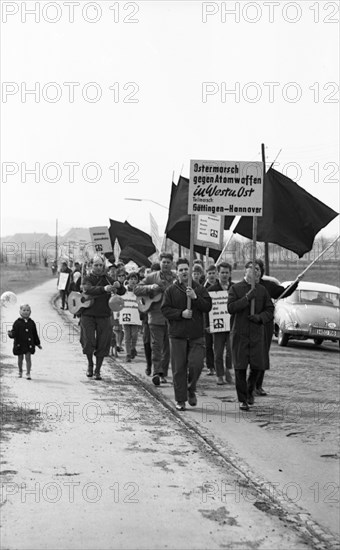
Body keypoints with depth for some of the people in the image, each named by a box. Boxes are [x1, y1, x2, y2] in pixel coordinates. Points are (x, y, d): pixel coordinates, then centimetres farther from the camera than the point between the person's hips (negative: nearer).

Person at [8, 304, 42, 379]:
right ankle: (20, 372, 30)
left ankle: (28, 373, -4)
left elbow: (35, 334, 10)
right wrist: (11, 334, -30)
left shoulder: (31, 322, 4)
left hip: (29, 344, 1)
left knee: (28, 357, -7)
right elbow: (14, 332, -6)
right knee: (20, 358, 10)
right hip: (19, 344, -1)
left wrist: (37, 343, 13)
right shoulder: (17, 322, -3)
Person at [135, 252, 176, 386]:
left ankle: (163, 374, 18)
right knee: (156, 345, -10)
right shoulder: (152, 277, 5)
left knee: (168, 347, 8)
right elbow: (137, 290, 2)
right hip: (156, 316, -2)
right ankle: (157, 372, -14)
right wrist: (151, 287, -13)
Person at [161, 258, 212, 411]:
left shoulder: (199, 289, 7)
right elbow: (165, 309, -2)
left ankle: (191, 390, 18)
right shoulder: (170, 290, 4)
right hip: (177, 335, 0)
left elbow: (208, 307, -2)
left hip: (197, 335, 1)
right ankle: (180, 399, 11)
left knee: (196, 364, -10)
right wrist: (181, 314, -14)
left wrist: (195, 297, -15)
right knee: (179, 368, 1)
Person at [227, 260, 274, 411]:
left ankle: (250, 391, 31)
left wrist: (260, 317, -12)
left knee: (257, 366, 3)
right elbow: (230, 308, -11)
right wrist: (247, 298, -20)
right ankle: (243, 400, 5)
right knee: (240, 367, -4)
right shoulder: (235, 288, 0)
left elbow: (270, 310, 8)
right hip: (239, 333, -3)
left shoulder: (262, 290, 8)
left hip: (257, 333, 3)